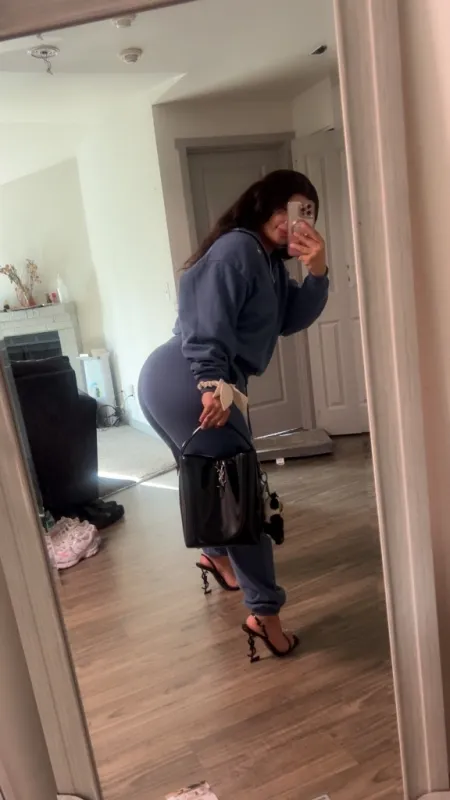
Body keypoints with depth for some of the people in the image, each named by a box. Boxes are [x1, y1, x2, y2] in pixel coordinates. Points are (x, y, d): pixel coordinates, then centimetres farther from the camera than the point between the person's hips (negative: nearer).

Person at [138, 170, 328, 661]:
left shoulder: (270, 262, 21)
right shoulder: (237, 247, -10)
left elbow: (290, 320, 10)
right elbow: (206, 318, -22)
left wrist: (316, 273, -4)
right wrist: (213, 382, -32)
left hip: (174, 383, 11)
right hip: (184, 382, -11)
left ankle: (218, 554, 52)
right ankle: (264, 613, 5)